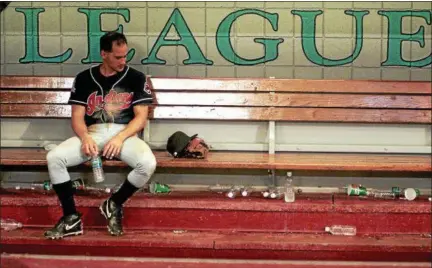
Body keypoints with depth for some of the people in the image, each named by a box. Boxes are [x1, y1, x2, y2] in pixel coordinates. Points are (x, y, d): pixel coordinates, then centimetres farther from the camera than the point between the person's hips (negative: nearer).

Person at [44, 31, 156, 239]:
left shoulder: (136, 78, 5)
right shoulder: (84, 79, 9)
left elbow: (141, 117, -1)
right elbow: (77, 117, 5)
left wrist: (120, 138, -19)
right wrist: (85, 137, -18)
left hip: (125, 135, -1)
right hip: (93, 134, 1)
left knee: (148, 163, -33)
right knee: (54, 158, -25)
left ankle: (114, 205, -5)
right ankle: (71, 217, -11)